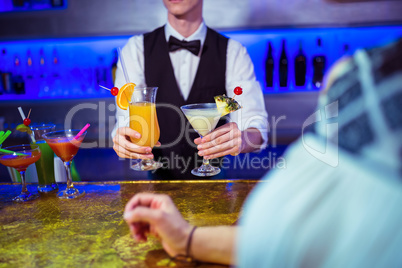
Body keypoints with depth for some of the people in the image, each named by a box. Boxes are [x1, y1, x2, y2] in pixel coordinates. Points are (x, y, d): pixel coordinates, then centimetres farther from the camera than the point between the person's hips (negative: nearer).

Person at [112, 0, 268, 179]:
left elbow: (255, 124, -10)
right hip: (157, 178, 1)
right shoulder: (136, 49, 3)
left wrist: (241, 140, -32)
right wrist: (123, 139, -30)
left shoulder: (233, 52, 1)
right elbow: (127, 118, -7)